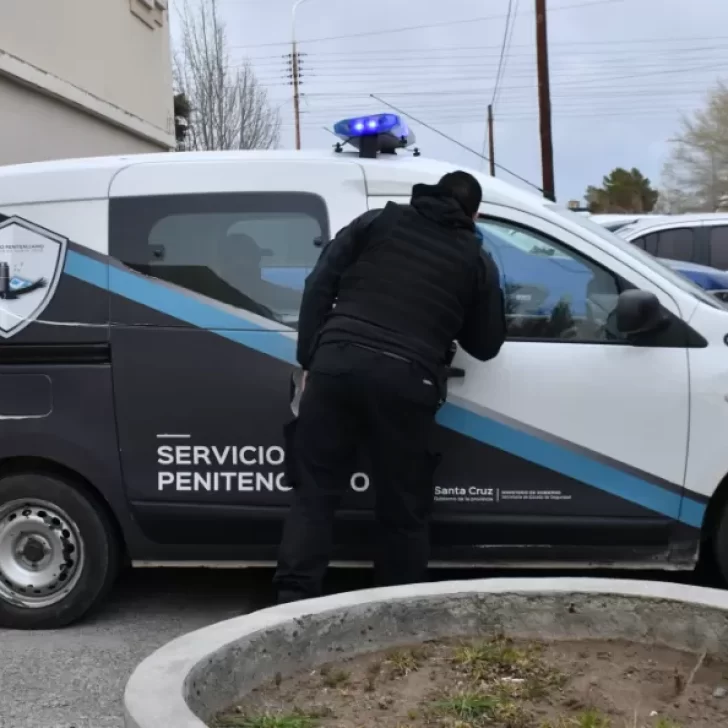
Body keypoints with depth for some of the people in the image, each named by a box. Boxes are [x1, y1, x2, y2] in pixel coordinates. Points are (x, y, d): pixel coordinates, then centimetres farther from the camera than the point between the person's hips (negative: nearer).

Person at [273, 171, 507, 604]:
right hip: (406, 379, -1)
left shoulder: (377, 221, 19)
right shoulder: (478, 261, 17)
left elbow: (320, 286, 11)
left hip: (338, 362, 1)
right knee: (404, 509, 11)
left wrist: (309, 359, 11)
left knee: (315, 494, 7)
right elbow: (487, 345, 22)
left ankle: (294, 603, 2)